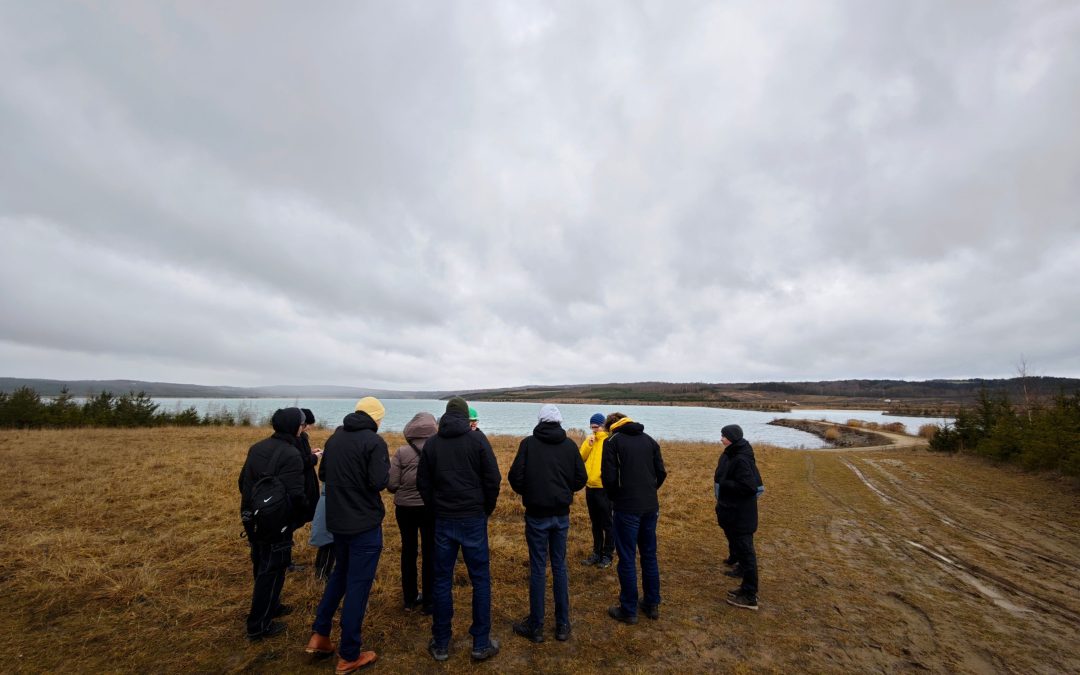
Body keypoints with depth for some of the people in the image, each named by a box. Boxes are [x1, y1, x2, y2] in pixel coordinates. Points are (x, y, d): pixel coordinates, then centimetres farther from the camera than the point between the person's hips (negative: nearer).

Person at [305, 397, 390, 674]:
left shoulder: (335, 437, 4)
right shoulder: (374, 441, -18)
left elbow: (323, 474, 14)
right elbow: (379, 482, -23)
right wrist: (386, 469, -4)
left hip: (337, 520, 7)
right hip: (365, 523, -7)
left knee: (341, 573, 27)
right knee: (358, 584, 5)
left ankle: (319, 635, 29)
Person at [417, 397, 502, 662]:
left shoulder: (431, 443, 2)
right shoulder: (477, 439, -7)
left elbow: (423, 483, 6)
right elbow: (493, 478, -8)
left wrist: (437, 509, 13)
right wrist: (487, 509, 6)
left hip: (443, 520, 3)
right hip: (473, 519, -2)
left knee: (442, 581, 13)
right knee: (480, 580, 9)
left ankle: (440, 644, 24)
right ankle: (481, 644, 17)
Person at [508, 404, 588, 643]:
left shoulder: (529, 443, -10)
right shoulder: (570, 445, -3)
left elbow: (515, 477, -11)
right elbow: (581, 479, -1)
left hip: (537, 515, -2)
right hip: (561, 514, 3)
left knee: (538, 569, 8)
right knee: (560, 567, 15)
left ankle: (536, 627, 20)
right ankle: (562, 625, 25)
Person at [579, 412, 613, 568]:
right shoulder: (590, 440, 10)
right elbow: (581, 457, 5)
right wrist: (588, 444, -8)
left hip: (604, 488, -6)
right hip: (590, 487, 7)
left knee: (606, 524, 5)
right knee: (595, 523, 16)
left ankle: (607, 555, 16)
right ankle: (597, 552, 27)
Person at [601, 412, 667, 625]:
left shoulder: (612, 441, -7)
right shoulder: (649, 439, 9)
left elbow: (609, 477, -12)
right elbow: (661, 473, 7)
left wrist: (613, 497, 5)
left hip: (627, 508, -5)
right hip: (651, 507, 6)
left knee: (627, 559, 6)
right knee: (649, 555, 19)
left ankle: (629, 610, 17)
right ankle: (652, 604, 30)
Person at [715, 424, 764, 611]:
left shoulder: (741, 459, -23)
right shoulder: (731, 454, 7)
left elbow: (747, 486, -28)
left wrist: (722, 483, -20)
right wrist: (719, 480, 3)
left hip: (741, 515, -10)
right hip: (732, 512, 10)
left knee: (744, 552, 0)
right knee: (740, 549, 19)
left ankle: (749, 597, 11)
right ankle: (747, 589, 32)